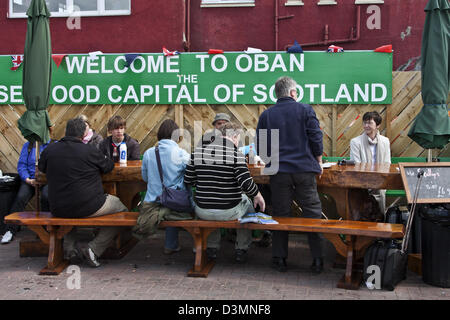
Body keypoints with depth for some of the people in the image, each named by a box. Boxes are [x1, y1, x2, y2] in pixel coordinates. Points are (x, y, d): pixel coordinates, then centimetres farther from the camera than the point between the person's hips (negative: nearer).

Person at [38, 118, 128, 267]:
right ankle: (94, 249, 7)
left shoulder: (49, 150, 0)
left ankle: (70, 249, 26)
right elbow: (109, 166, 4)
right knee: (122, 209, 16)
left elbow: (42, 168, 20)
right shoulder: (90, 150, -12)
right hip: (88, 207, -5)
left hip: (58, 210, 5)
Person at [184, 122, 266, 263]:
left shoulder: (198, 151, -2)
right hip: (229, 212, -3)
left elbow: (188, 180, 3)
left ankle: (212, 247, 38)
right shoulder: (236, 154, -13)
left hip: (202, 212, 3)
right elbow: (246, 184, -18)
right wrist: (258, 196, 1)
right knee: (246, 200, 31)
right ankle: (241, 249, 34)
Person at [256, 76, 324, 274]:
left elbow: (260, 147, 7)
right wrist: (319, 162, 10)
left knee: (280, 215, 9)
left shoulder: (266, 115, 6)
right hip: (305, 169, -1)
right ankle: (317, 260, 9)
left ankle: (279, 259, 13)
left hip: (278, 171, 2)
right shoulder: (305, 110, 1)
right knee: (312, 214, 7)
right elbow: (316, 138, -3)